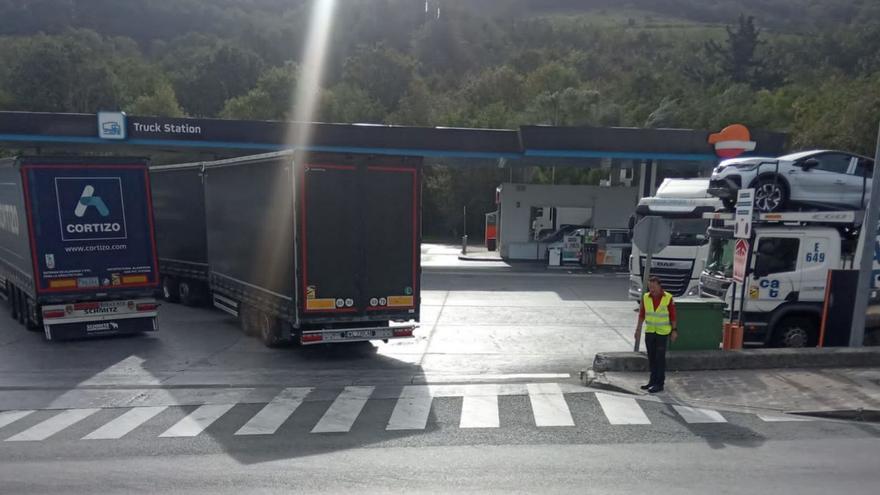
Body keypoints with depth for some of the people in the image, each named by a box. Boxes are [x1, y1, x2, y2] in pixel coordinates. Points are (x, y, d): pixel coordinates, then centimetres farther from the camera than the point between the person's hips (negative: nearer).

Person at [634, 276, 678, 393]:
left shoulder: (668, 298, -11)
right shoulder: (645, 297, -3)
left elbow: (672, 315, -4)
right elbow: (642, 314, 3)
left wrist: (674, 330, -4)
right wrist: (638, 329, 1)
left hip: (662, 332, -4)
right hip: (649, 331, 4)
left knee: (660, 358, -2)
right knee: (651, 357, 11)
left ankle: (659, 384, 5)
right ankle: (653, 380, 23)